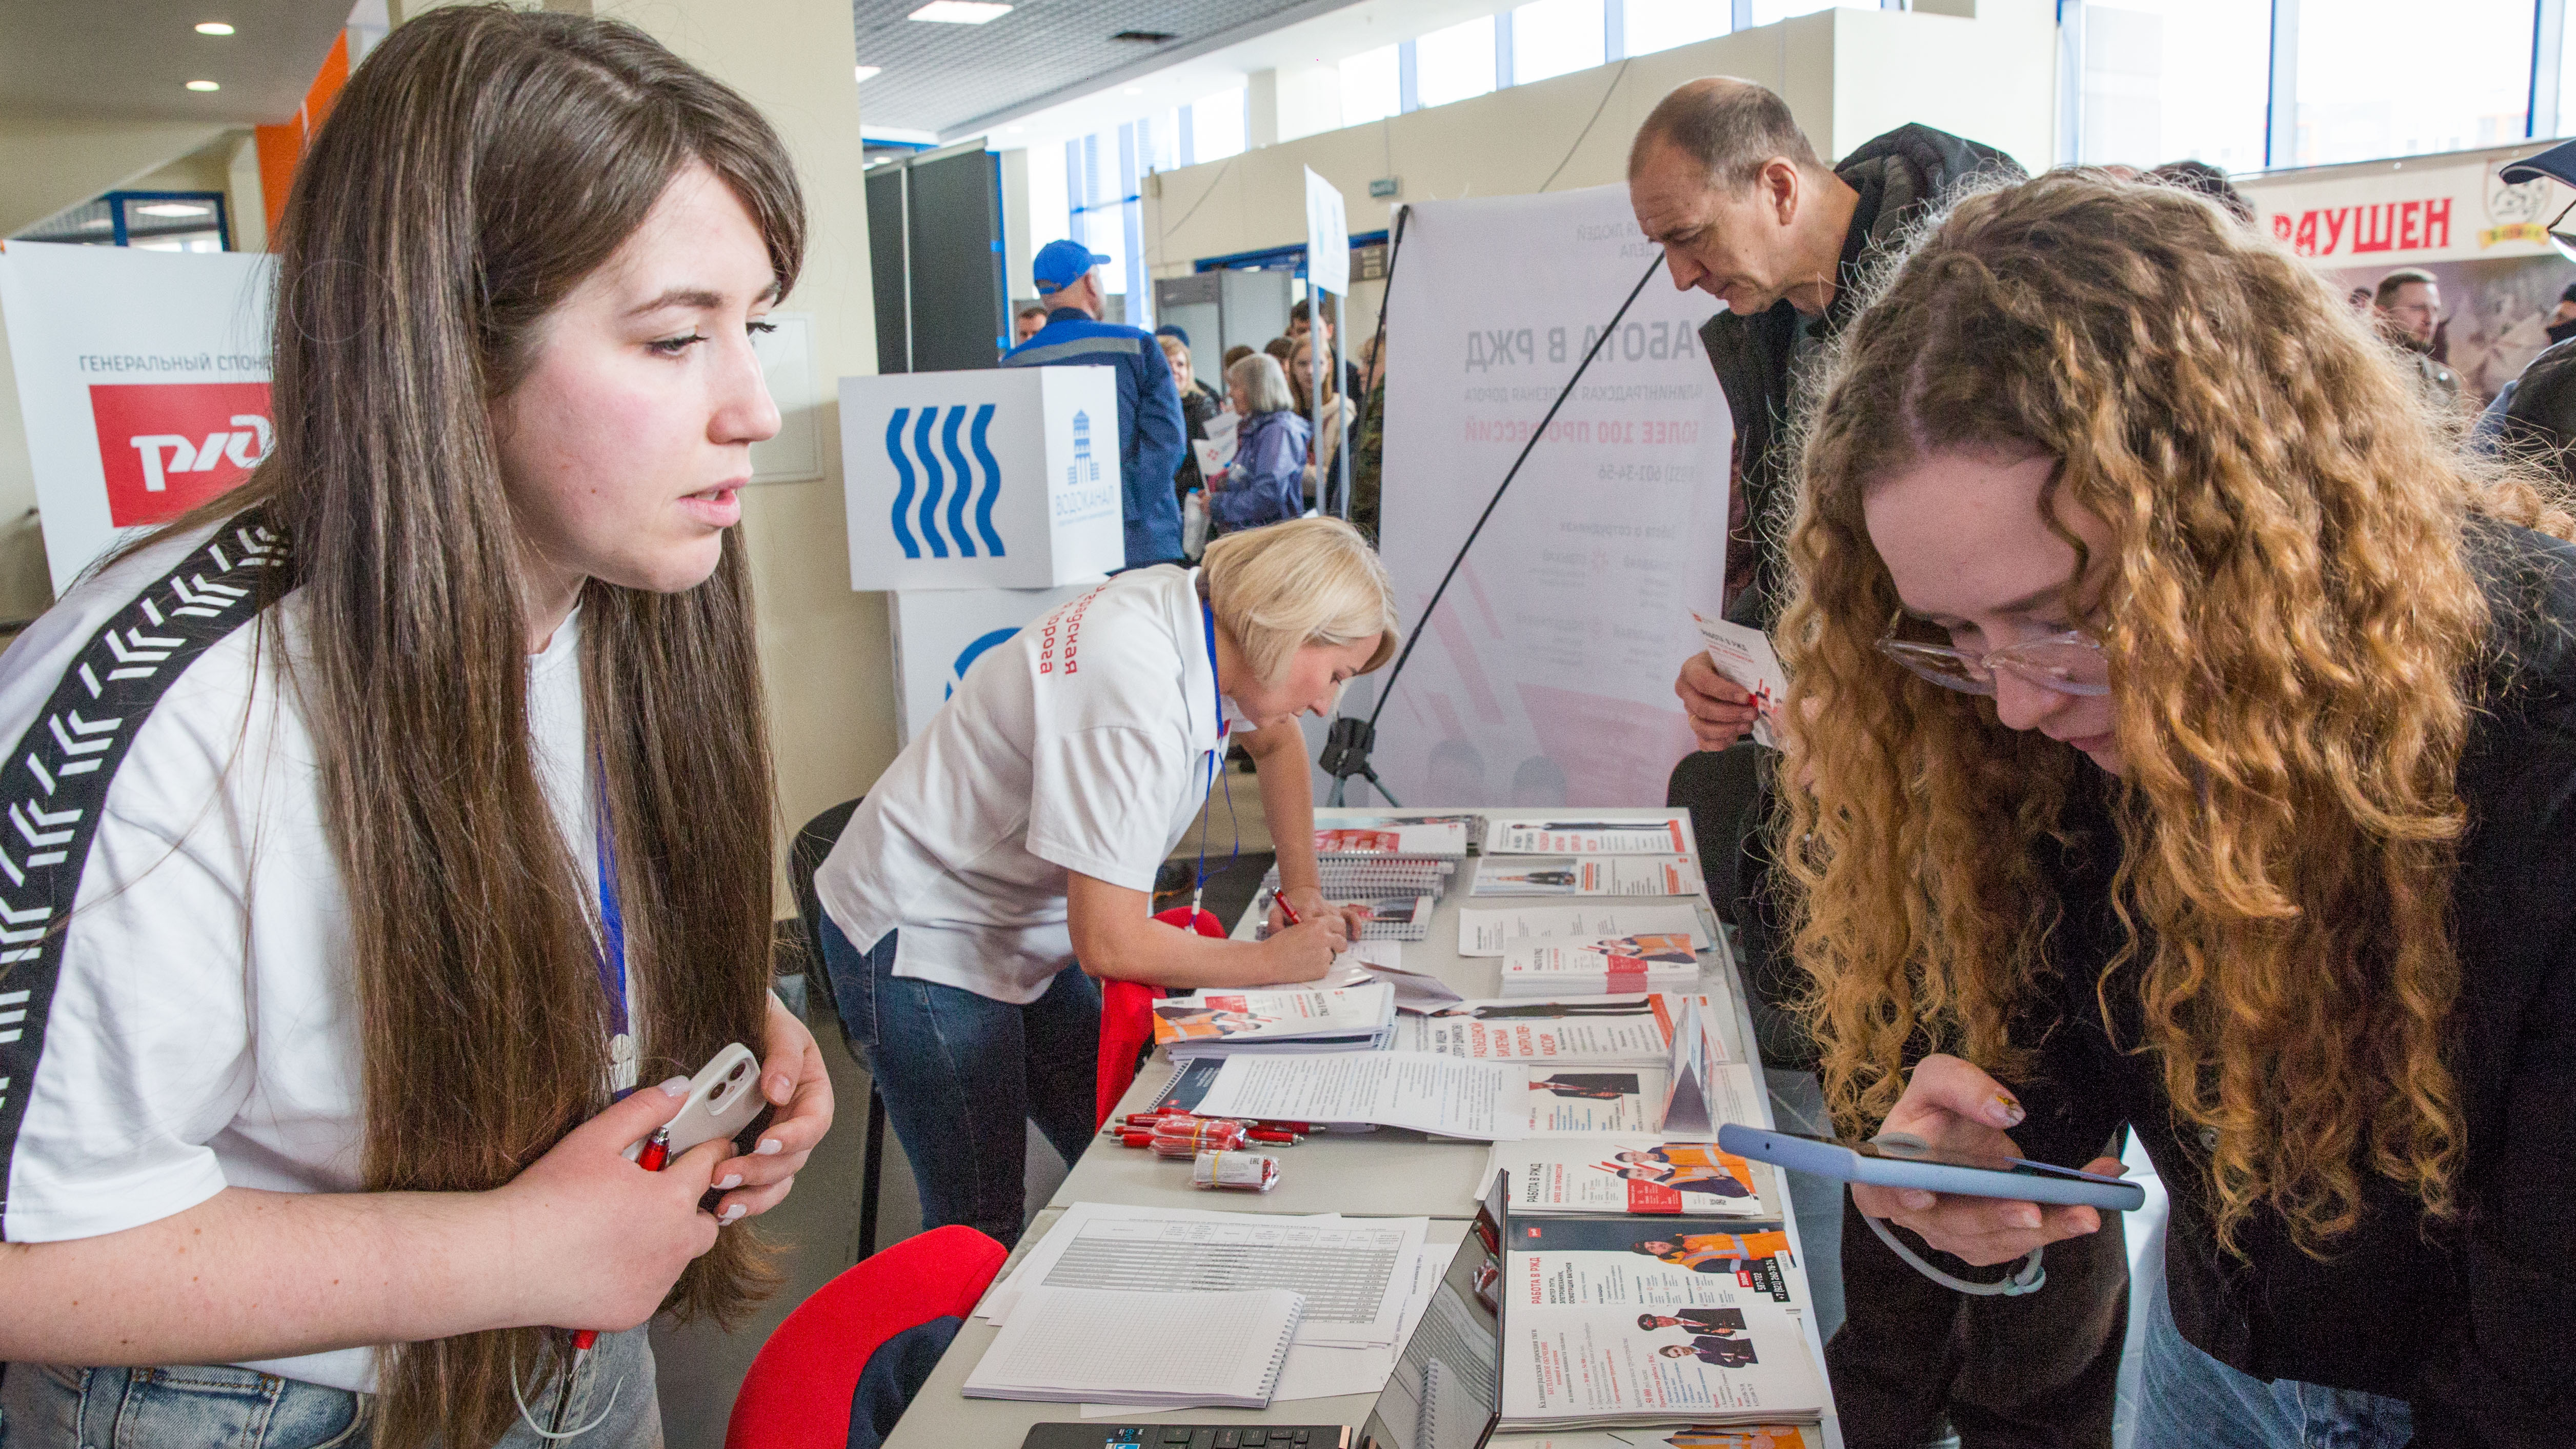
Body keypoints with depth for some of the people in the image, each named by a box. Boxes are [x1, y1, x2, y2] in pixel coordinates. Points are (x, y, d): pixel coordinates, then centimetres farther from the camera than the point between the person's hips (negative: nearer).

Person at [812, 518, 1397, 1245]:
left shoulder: (1199, 614, -6)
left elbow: (1277, 740, 18)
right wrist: (1277, 961, -17)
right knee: (981, 1233, -3)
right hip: (922, 943, -9)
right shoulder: (1135, 694, -33)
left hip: (1027, 933, 9)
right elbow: (1110, 944, -30)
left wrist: (1301, 885, 7)